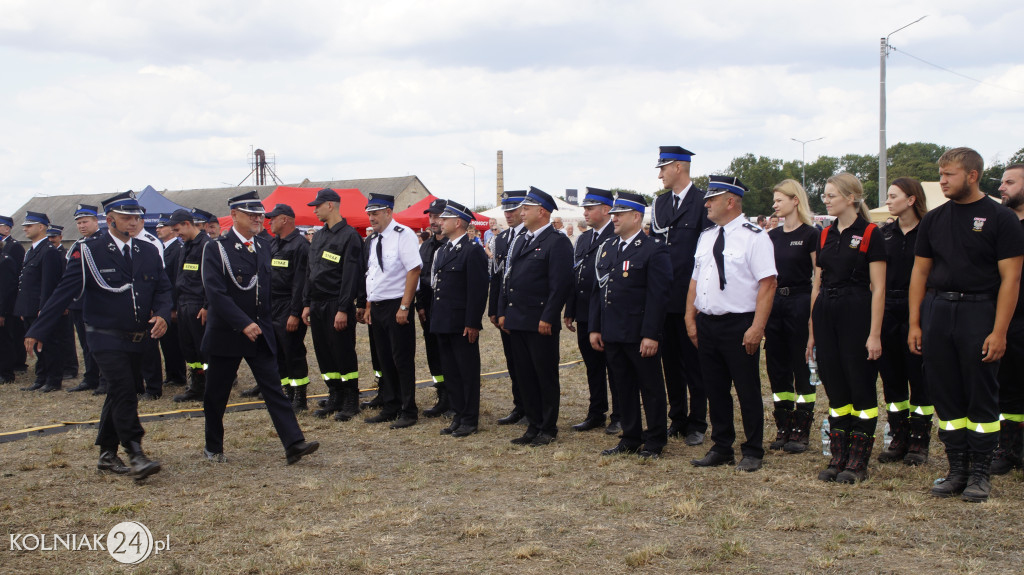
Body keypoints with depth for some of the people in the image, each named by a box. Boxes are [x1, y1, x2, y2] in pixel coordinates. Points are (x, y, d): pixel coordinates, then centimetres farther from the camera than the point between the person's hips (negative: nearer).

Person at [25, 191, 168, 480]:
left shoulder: (149, 252, 7)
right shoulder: (89, 251, -7)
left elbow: (163, 289, 7)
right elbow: (64, 293, -8)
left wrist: (162, 314, -15)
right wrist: (38, 331, -11)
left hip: (136, 339, 5)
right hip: (106, 338, -5)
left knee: (119, 396, 14)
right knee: (123, 391, -17)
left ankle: (107, 455, 25)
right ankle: (135, 455, -15)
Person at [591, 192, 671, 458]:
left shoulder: (654, 250, -9)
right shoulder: (605, 248, 12)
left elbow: (658, 296, -13)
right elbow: (597, 290, 15)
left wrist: (651, 335, -18)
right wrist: (594, 328, 9)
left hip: (640, 336, -6)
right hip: (612, 334, 7)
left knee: (651, 388, 4)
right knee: (623, 387, 13)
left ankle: (654, 441, 15)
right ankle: (630, 438, 24)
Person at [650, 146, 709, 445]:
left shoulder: (703, 202, -7)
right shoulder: (659, 203, 13)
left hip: (691, 297, -6)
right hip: (663, 295, 6)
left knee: (693, 362, 2)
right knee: (670, 361, 12)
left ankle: (697, 423, 11)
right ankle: (677, 417, 23)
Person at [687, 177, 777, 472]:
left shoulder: (754, 237, -9)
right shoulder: (706, 236, 13)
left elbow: (768, 283, -15)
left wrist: (756, 327, -20)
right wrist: (690, 319, 8)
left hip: (739, 326, -7)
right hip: (707, 324, 7)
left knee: (747, 391, 3)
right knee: (715, 390, 13)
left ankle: (752, 452, 15)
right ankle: (721, 448, 25)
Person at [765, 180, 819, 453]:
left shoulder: (811, 235, -6)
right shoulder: (772, 236, 11)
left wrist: (814, 314, -13)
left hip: (800, 303, -6)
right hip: (774, 304, 6)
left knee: (802, 368, 0)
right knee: (777, 367, 8)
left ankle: (801, 431, 8)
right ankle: (783, 429, 18)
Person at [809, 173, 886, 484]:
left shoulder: (869, 234, -7)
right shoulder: (825, 235, 12)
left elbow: (878, 288, -9)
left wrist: (875, 333, -14)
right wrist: (812, 331, 14)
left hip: (856, 312, -6)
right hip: (825, 314, 6)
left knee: (861, 387, 1)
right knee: (835, 387, 9)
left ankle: (858, 461, 8)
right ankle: (838, 457, 17)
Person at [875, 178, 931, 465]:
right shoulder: (884, 234, 9)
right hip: (887, 311, 5)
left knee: (919, 379, 2)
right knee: (891, 378, 8)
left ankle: (920, 441, 11)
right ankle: (899, 438, 18)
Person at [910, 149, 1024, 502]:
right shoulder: (934, 220, 10)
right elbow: (920, 272, 12)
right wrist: (915, 323, 5)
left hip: (979, 312, -4)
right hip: (937, 311, 5)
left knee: (982, 397, 2)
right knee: (946, 396, 8)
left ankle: (979, 472, 12)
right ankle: (957, 469, 18)